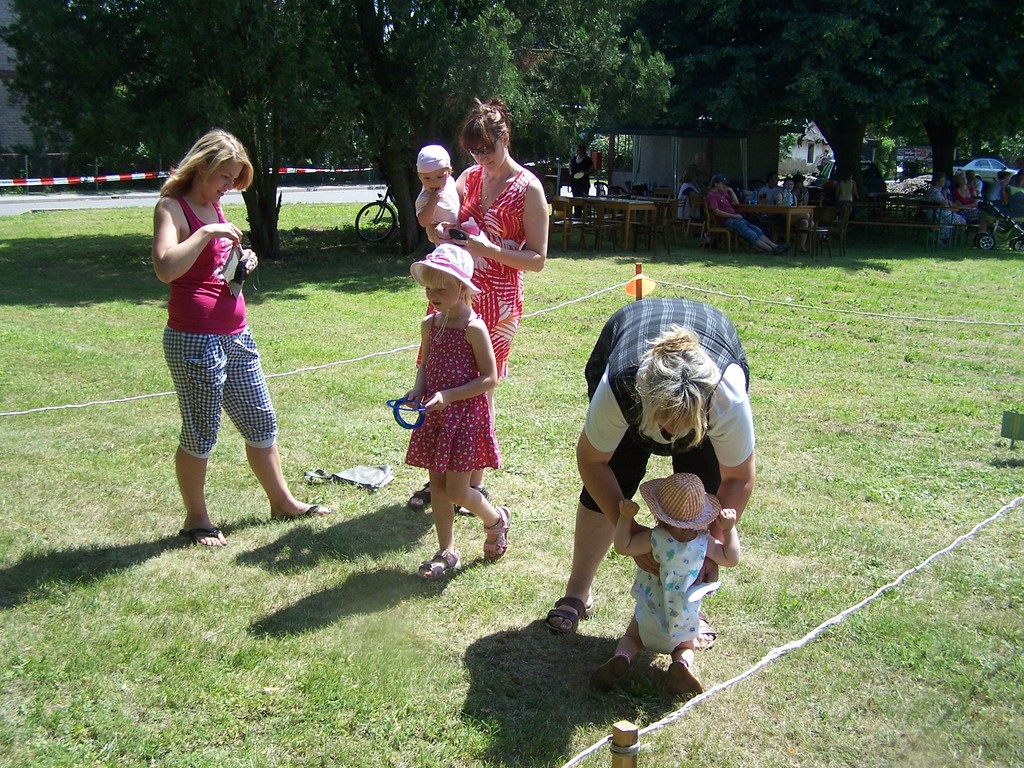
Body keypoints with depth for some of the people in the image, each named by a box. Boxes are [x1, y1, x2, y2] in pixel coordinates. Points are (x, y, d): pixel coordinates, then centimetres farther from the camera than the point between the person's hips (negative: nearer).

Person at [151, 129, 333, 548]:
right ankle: (196, 519, 21)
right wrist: (207, 232, -24)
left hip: (236, 335, 8)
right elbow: (166, 268, -27)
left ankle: (282, 500, 31)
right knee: (200, 433, 4)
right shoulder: (172, 207, -10)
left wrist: (241, 262, 8)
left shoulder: (214, 207, 14)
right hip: (194, 338, -8)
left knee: (260, 420, 16)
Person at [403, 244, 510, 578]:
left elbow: (490, 378, -15)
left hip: (465, 414, -6)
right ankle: (447, 552, 24)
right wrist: (417, 390, -4)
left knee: (456, 490, -3)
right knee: (437, 486, 11)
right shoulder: (429, 324, 4)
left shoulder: (473, 328, -16)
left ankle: (496, 520, 27)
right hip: (435, 414, 7)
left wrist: (448, 395, -21)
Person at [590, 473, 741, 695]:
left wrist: (626, 517, -15)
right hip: (685, 624, 2)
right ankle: (682, 664, -12)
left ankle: (622, 657, -11)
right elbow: (731, 559, 1)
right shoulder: (704, 542, -13)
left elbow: (622, 546, -14)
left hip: (649, 616, -2)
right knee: (684, 648, 25)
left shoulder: (654, 539, -23)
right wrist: (729, 529, 2)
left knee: (631, 637, 23)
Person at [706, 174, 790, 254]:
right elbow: (716, 212, -18)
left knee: (756, 230, -5)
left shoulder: (723, 193, 20)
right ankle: (772, 250, -24)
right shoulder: (711, 195, -7)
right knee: (750, 234, -19)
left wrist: (731, 191, 8)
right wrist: (734, 216, -17)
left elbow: (736, 202, 20)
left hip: (735, 218, 9)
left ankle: (775, 246, -12)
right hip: (727, 221, -9)